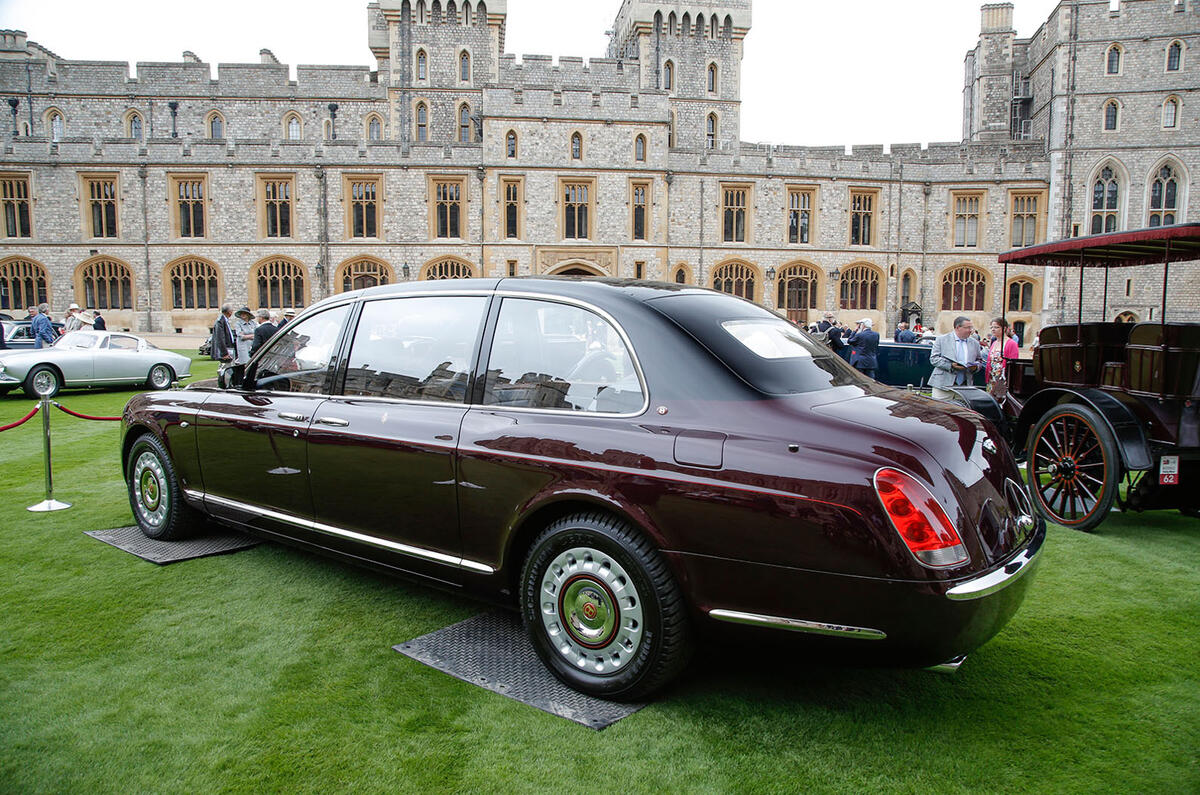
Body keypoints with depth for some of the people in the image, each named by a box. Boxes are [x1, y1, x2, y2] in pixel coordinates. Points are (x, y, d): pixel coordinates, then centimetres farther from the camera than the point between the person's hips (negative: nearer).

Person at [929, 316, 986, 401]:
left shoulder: (974, 343, 15)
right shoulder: (942, 340, 3)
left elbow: (980, 361, 23)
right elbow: (933, 358, -4)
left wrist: (976, 366, -2)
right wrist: (951, 365, -17)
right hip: (944, 384, -3)